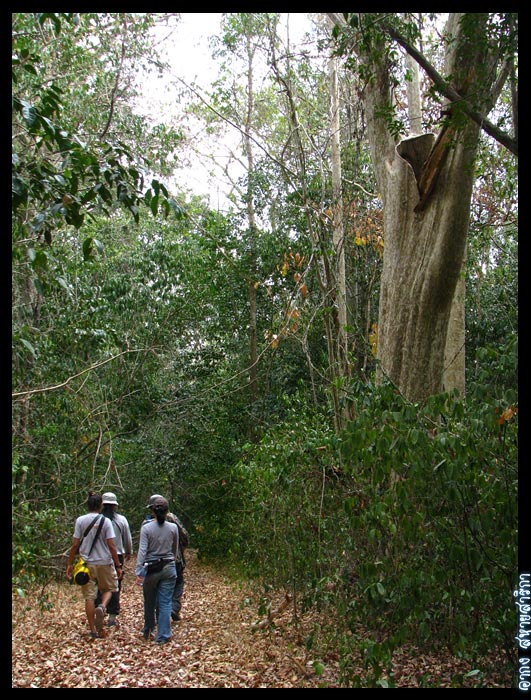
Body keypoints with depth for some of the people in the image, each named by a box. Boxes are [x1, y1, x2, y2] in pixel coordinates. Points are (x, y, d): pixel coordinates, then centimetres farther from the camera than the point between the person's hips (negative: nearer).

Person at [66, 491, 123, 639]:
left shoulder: (80, 520, -1)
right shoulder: (105, 521, -6)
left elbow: (75, 545, -2)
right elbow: (111, 546, -8)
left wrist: (70, 564, 8)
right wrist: (118, 565, -2)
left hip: (86, 563, 1)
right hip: (104, 563, -1)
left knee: (89, 596, 8)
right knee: (108, 588, 19)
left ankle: (93, 630, 12)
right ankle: (102, 607, -11)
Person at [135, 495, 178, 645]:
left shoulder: (146, 528, -9)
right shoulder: (173, 528, -2)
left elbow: (142, 551, -13)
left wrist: (139, 572, -13)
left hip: (151, 569, -1)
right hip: (168, 568, 1)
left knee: (149, 603, 16)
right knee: (165, 603, 4)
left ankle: (148, 632, 32)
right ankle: (163, 636, 5)